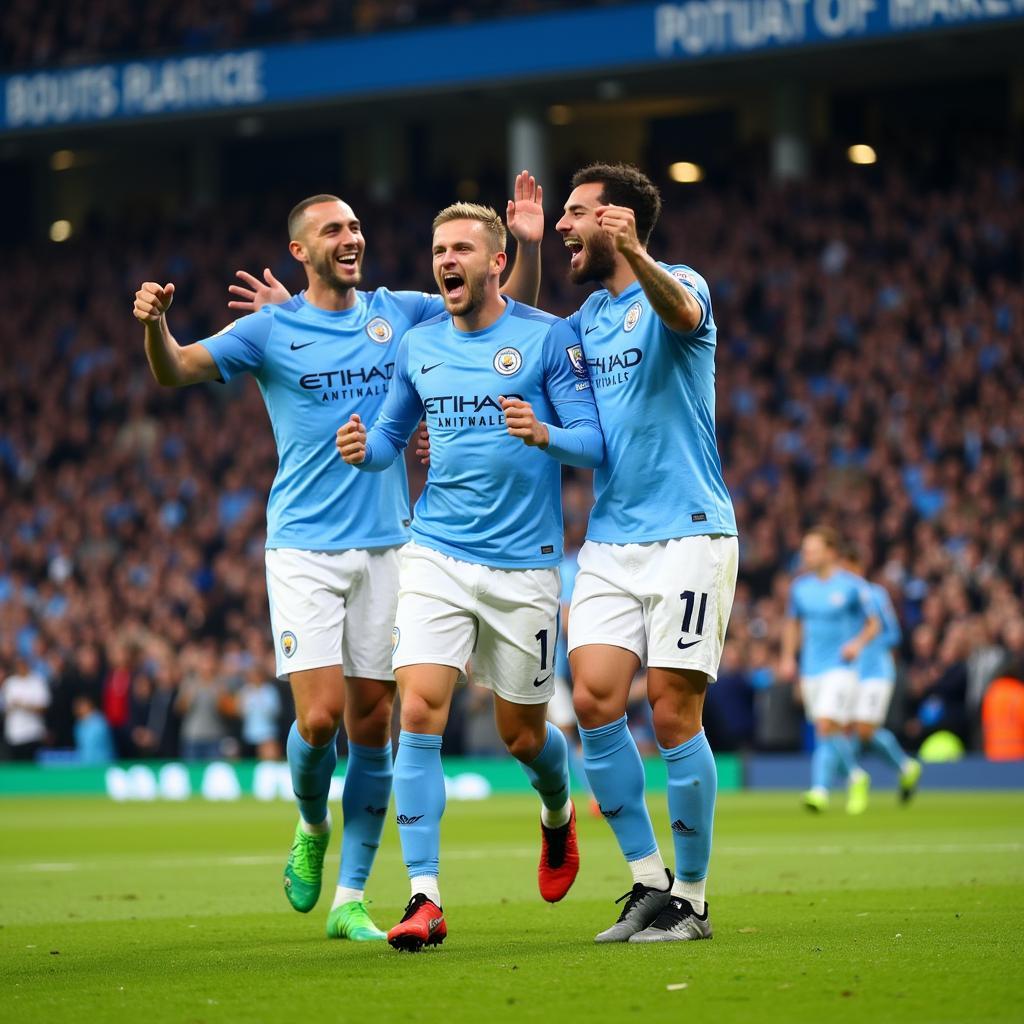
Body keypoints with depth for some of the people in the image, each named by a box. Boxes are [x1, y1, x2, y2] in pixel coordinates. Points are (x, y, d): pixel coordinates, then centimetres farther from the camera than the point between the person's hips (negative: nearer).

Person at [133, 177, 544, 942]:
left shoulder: (398, 313, 7)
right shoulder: (271, 328, 1)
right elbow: (176, 372, -6)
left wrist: (529, 246, -7)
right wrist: (155, 324, -27)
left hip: (386, 547, 2)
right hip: (304, 549, -2)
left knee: (372, 726, 2)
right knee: (319, 716, -13)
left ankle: (350, 899, 11)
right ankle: (312, 829, 20)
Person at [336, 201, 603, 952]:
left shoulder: (545, 337, -5)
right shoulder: (418, 346, 8)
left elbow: (596, 441, -7)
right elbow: (393, 434, 19)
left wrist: (545, 436, -28)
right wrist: (365, 450, -4)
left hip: (524, 563, -2)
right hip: (437, 556, 3)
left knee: (521, 735, 8)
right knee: (419, 712, -15)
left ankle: (559, 812, 45)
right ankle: (424, 898, -13)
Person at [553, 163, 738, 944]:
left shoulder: (678, 286, -6)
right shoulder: (589, 316, 16)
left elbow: (681, 311, -32)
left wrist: (635, 255, -53)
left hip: (688, 535, -6)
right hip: (610, 541, 7)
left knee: (673, 712, -7)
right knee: (594, 698, -7)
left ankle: (690, 897, 4)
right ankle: (649, 880, 4)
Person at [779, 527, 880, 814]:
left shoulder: (853, 585, -6)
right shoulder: (800, 586, 8)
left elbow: (874, 624, 1)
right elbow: (792, 623, 21)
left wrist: (858, 643, -17)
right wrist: (788, 657, 9)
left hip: (842, 668, -5)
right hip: (810, 670, 5)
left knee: (827, 726, -20)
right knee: (838, 733, 10)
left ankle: (820, 791, -21)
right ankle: (857, 777, 32)